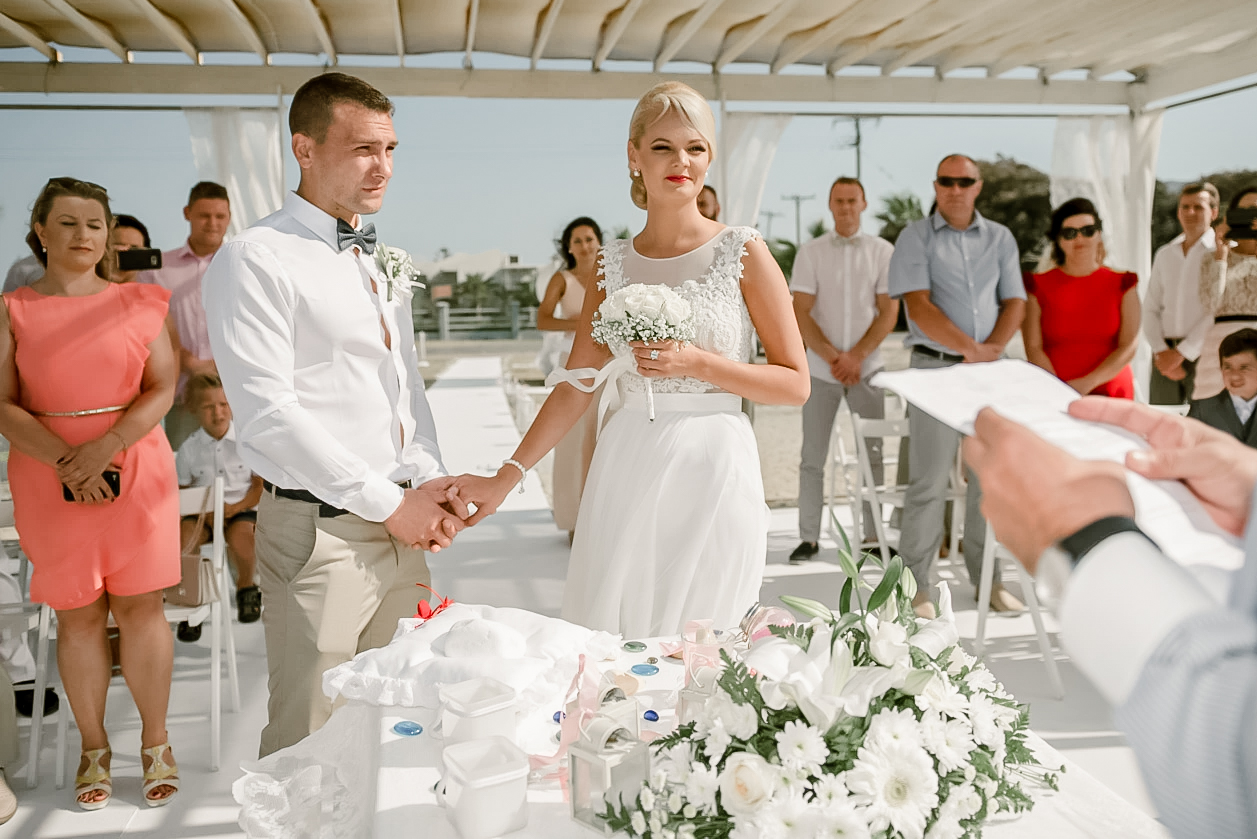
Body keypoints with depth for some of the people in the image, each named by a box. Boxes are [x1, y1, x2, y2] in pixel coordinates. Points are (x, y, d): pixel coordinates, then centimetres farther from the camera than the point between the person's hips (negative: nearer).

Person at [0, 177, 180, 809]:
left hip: (135, 472, 0)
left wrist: (105, 447, -16)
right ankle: (93, 749, 22)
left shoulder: (137, 303, 5)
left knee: (141, 607, 3)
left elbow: (163, 389, -2)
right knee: (77, 614, 6)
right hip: (51, 481, 0)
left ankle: (155, 743, 17)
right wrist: (67, 462, -18)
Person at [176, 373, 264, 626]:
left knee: (240, 536, -34)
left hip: (241, 508, -2)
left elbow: (261, 484, -1)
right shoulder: (189, 448, 3)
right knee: (181, 536, -28)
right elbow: (181, 491, 7)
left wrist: (236, 507, -17)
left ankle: (246, 585, 0)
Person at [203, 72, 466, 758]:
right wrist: (389, 502, -14)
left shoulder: (380, 261, 15)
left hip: (402, 524, 7)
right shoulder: (256, 260, -9)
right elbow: (268, 414, -16)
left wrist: (429, 482, 2)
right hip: (319, 531, -7)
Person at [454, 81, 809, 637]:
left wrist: (697, 363, -13)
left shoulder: (742, 252, 0)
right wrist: (506, 476, 2)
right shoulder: (615, 262, 9)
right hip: (627, 469, 3)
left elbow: (795, 384, -1)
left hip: (711, 470, -3)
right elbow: (577, 385, 9)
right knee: (605, 640, 5)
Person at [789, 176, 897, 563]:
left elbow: (889, 312, 1)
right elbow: (800, 314, -1)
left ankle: (873, 535, 9)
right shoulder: (810, 252, 4)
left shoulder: (882, 251, 5)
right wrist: (833, 357, -10)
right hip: (821, 370, 0)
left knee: (873, 455, 2)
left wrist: (857, 356, -9)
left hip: (867, 368, 0)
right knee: (812, 458, 1)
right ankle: (809, 538, 7)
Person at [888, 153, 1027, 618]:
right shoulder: (916, 237, 0)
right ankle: (915, 584, 4)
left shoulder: (1000, 238, 13)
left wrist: (993, 347, -8)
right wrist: (969, 348, -16)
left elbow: (1014, 302, 9)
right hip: (936, 366, -4)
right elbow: (919, 306, -11)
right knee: (929, 481, -4)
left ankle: (987, 578, 17)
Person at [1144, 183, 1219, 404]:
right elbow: (1151, 308, 13)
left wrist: (1181, 353, -12)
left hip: (1203, 354, -4)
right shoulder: (1164, 254, 17)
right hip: (1166, 355, 4)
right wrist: (1161, 352, -3)